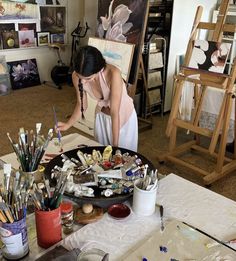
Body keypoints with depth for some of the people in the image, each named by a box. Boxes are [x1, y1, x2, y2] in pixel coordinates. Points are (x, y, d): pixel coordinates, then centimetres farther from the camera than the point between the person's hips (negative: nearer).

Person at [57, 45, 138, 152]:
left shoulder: (113, 74, -37)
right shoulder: (76, 76, -23)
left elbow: (115, 113, -32)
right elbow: (82, 105, -6)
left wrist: (115, 145, -27)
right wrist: (68, 124, -19)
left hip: (124, 116, -3)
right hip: (101, 116, 4)